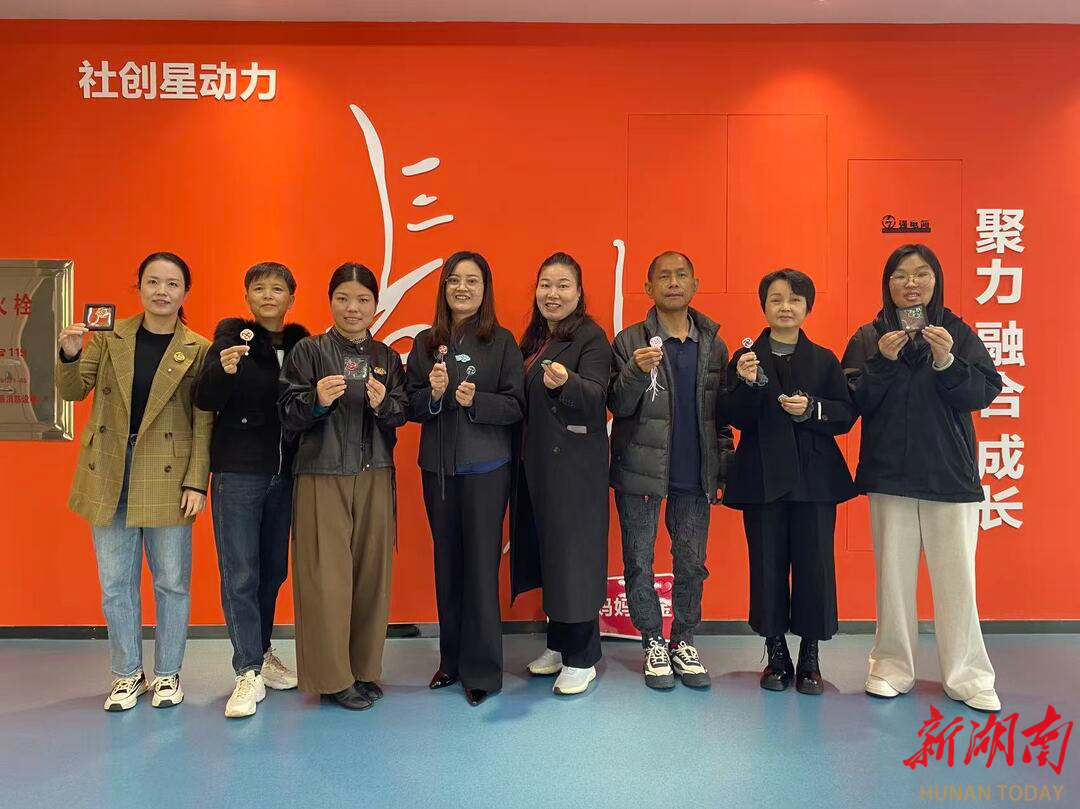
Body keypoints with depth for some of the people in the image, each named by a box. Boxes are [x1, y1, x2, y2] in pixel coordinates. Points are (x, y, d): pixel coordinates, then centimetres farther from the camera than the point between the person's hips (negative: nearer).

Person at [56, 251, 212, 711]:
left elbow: (203, 422, -5)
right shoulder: (110, 336, 4)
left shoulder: (198, 350, -4)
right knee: (115, 583, 10)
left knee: (172, 582, 7)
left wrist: (197, 482, -11)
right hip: (110, 477, 3)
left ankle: (167, 674, 24)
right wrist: (69, 356, -18)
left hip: (168, 480, -2)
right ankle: (127, 674, 27)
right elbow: (73, 392, 2)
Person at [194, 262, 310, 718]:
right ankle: (249, 673, 8)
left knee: (274, 569, 12)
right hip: (238, 473, -4)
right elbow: (205, 401, -14)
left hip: (285, 473, 4)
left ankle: (261, 651, 30)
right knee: (240, 574, -1)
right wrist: (223, 369, -32)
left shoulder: (300, 342, 7)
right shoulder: (232, 336, -4)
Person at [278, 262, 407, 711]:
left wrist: (383, 404, -13)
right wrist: (317, 400, -21)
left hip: (374, 476, 3)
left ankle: (365, 669, 20)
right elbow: (288, 415, -2)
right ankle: (332, 677, 12)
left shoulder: (386, 356, 11)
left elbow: (402, 415, 7)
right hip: (322, 476, -3)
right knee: (327, 576, -3)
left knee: (371, 572, 5)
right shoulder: (308, 351, 1)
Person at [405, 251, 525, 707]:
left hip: (485, 466, -3)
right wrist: (433, 394, -14)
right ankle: (452, 660, 26)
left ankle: (482, 670, 11)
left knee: (481, 565, -1)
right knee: (446, 562, 11)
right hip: (438, 467, 3)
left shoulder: (501, 341, -1)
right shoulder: (426, 343, 8)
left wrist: (476, 400, -21)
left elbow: (515, 405, -5)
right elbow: (411, 407, 5)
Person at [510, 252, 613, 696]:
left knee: (574, 556, -2)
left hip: (574, 466, -7)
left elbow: (595, 395, -22)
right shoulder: (532, 339, 14)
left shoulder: (591, 337, -7)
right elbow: (522, 402, 14)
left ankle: (581, 658, 10)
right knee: (546, 552, 13)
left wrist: (565, 382, -41)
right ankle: (558, 643, 27)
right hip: (534, 463, 7)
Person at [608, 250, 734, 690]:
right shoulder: (630, 341, -1)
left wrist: (720, 471, 4)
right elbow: (618, 407, -6)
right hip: (640, 471, -2)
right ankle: (653, 643, 22)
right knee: (639, 563, 6)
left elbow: (720, 414, 8)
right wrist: (635, 371, -24)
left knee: (692, 564, 10)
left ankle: (684, 642, 26)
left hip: (694, 474, 2)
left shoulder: (713, 346, 7)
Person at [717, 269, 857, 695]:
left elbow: (846, 415, 1)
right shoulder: (745, 357, 5)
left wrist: (812, 408, -16)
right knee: (767, 566, 5)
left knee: (814, 565, 2)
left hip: (814, 479, 1)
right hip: (762, 479, 0)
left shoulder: (824, 359, 7)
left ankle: (810, 657, 18)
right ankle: (776, 654, 20)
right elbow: (731, 417, -4)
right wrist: (745, 384, -20)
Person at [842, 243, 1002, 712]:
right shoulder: (868, 338, 6)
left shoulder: (957, 332, 6)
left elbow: (984, 392, -4)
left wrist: (948, 361, -19)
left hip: (950, 475, 0)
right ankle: (892, 668, 18)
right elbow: (853, 402, -3)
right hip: (889, 475, 0)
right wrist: (882, 361, -16)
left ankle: (966, 675, 14)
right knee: (893, 574, 5)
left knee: (956, 577, 1)